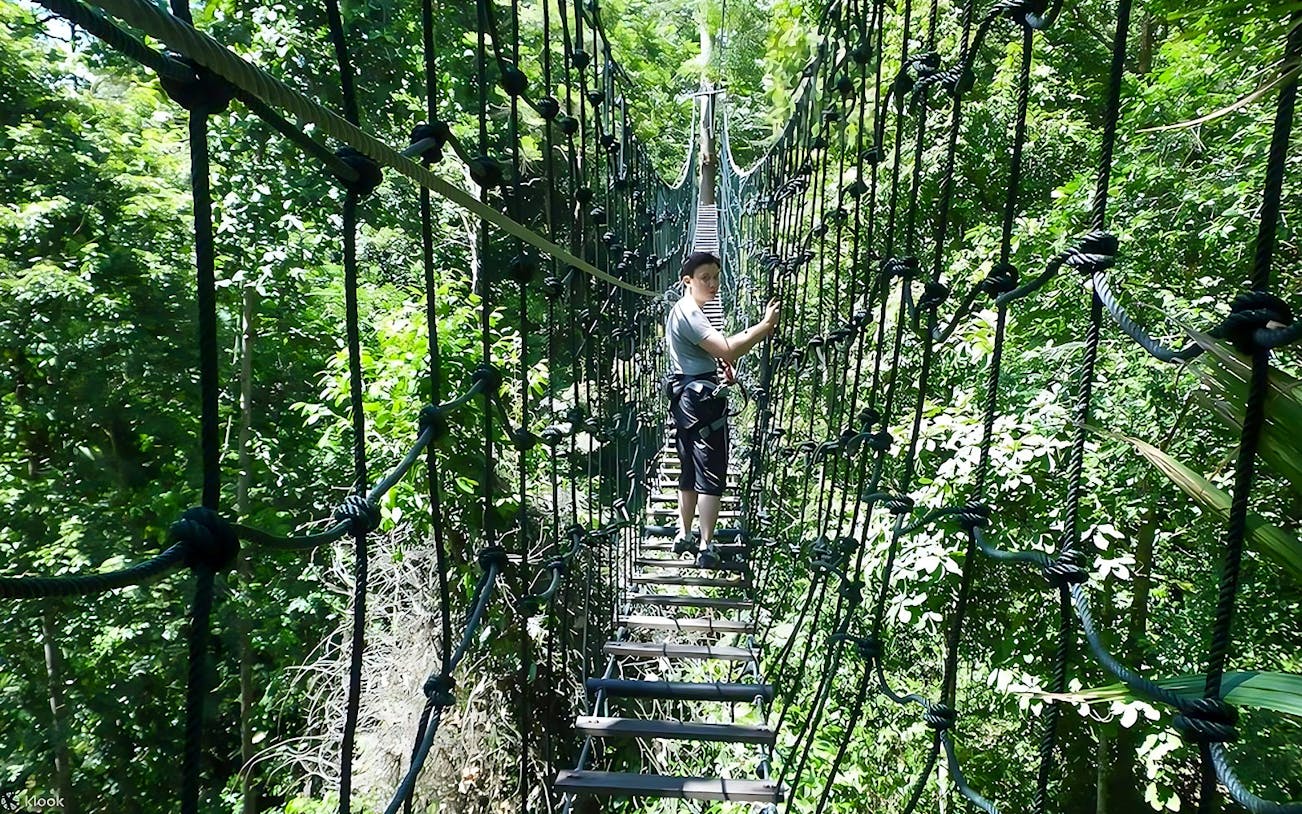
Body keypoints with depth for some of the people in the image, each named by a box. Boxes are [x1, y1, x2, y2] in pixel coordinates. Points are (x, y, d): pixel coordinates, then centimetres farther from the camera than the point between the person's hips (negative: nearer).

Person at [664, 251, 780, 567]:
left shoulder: (680, 310, 15)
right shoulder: (689, 313, -18)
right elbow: (727, 349, -29)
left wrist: (721, 358, 11)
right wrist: (766, 325, -27)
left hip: (684, 397, 10)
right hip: (702, 398, -10)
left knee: (690, 472, 17)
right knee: (711, 475, -4)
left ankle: (683, 536, 25)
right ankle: (706, 548, -1)